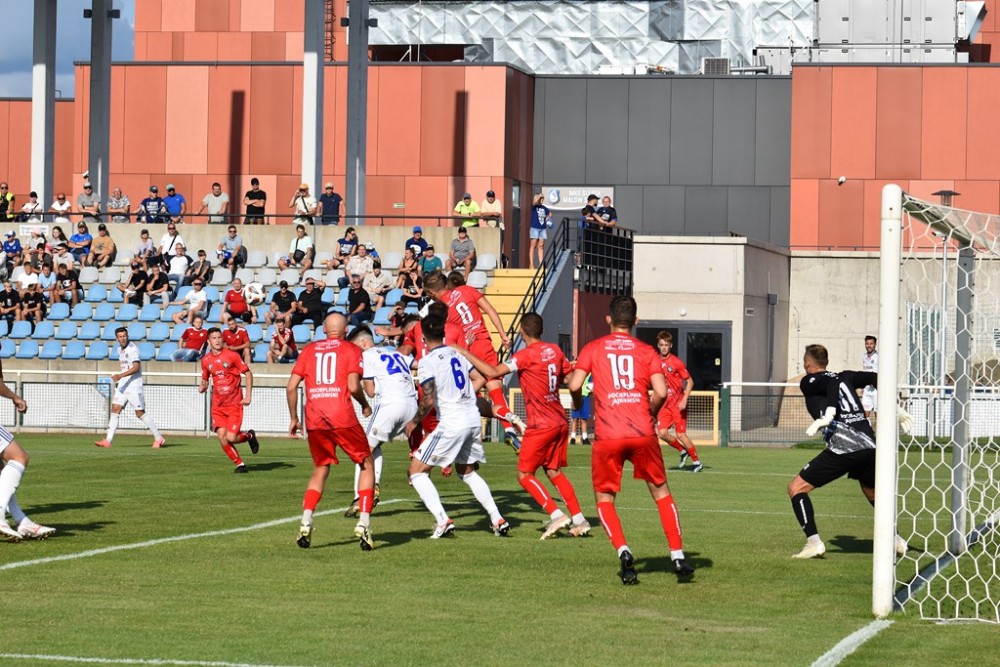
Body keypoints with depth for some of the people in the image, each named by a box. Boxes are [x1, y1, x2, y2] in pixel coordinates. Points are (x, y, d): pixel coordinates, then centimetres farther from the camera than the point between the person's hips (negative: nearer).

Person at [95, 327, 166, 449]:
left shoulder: (133, 348, -14)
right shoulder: (120, 349, 12)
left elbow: (136, 368, -23)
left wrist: (121, 375, -32)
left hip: (134, 385, -8)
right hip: (122, 385, 8)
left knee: (140, 413, -4)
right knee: (115, 409, -3)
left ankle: (158, 438, 8)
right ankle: (108, 440, -6)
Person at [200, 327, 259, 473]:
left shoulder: (232, 356, -7)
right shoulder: (206, 360, 5)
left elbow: (248, 374, 0)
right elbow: (205, 380, 19)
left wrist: (248, 396, -7)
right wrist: (202, 387, -4)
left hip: (234, 403, -4)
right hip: (218, 405, 4)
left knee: (231, 438, -13)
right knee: (222, 436, -10)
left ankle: (249, 435, 21)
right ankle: (239, 464, 7)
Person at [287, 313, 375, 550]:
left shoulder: (309, 350, 15)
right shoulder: (351, 350, 5)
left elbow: (292, 386, 8)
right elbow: (353, 386, -8)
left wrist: (293, 418, 18)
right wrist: (365, 405, 11)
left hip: (314, 420, 4)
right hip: (343, 418, -4)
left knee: (320, 469, 19)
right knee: (367, 464, 13)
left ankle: (305, 523, 1)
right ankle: (363, 523, -1)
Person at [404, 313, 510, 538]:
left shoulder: (427, 362, -10)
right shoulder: (457, 353, 11)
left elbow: (429, 401, -16)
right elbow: (480, 378, 15)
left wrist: (414, 421, -1)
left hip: (451, 424, -7)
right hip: (474, 420, 7)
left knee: (417, 470, 3)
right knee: (467, 471, 27)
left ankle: (443, 522, -11)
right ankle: (498, 520, 20)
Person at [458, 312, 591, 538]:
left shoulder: (526, 354, -14)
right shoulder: (555, 351, 6)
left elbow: (493, 372, -21)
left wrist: (465, 353, -15)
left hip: (541, 426, -7)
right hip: (560, 422, 7)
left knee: (524, 474, 0)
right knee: (554, 472, 17)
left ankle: (556, 516, -10)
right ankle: (579, 520, 13)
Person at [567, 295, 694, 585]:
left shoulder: (592, 349, 8)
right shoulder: (647, 351, 9)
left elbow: (575, 385, -5)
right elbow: (661, 392, -3)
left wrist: (578, 403, 18)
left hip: (607, 436, -1)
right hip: (642, 434, 1)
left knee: (605, 499, 12)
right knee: (661, 493, 17)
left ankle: (624, 551, -11)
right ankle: (678, 557, 12)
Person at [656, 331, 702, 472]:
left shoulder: (676, 362, -10)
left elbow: (690, 381, -6)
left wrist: (684, 400, -15)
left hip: (678, 403, -5)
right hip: (665, 404, 5)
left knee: (681, 435, -6)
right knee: (662, 432, -8)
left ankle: (697, 462, 8)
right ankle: (683, 451, 16)